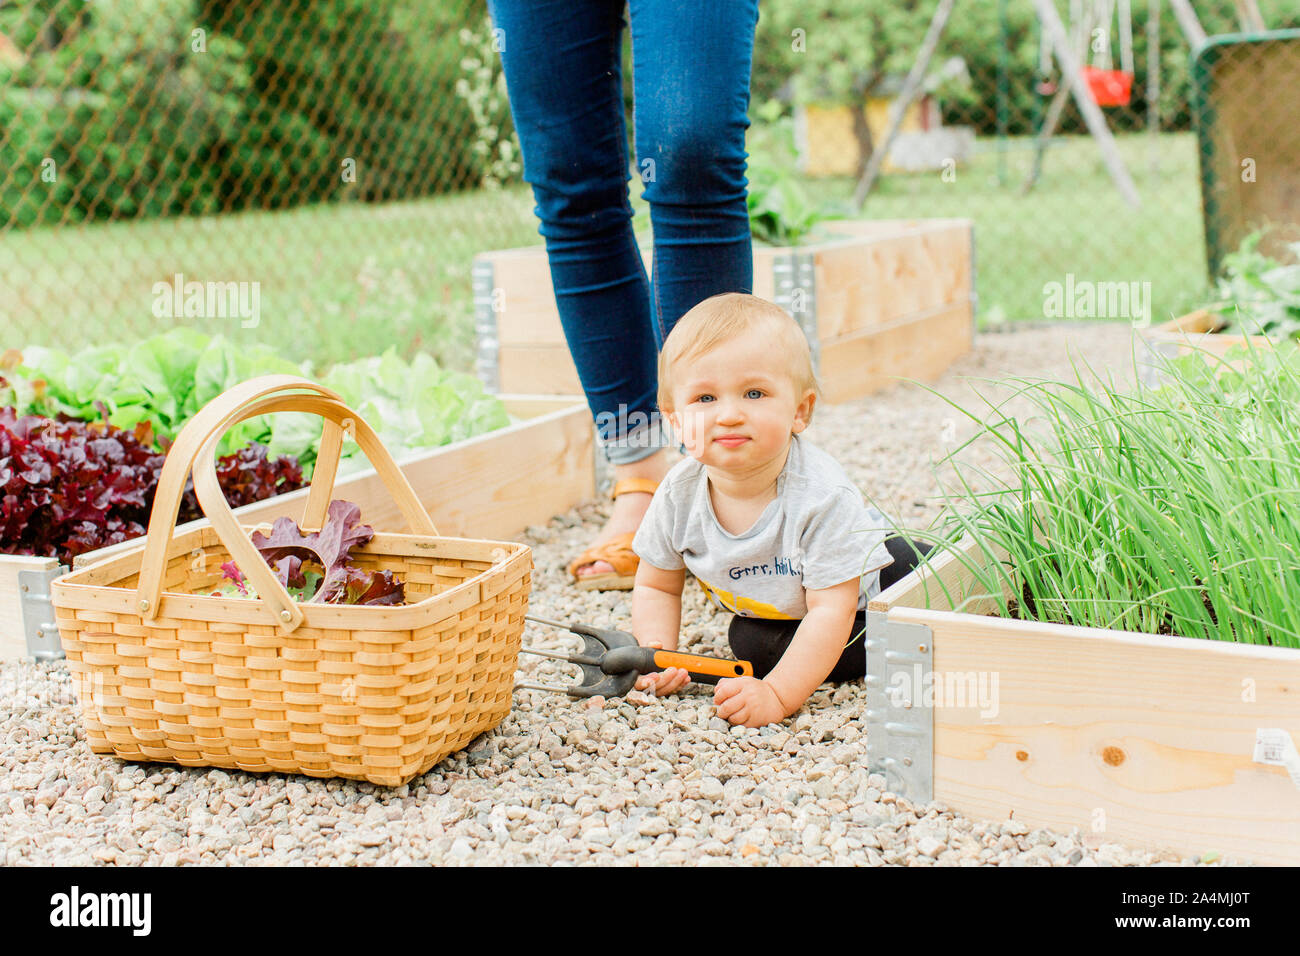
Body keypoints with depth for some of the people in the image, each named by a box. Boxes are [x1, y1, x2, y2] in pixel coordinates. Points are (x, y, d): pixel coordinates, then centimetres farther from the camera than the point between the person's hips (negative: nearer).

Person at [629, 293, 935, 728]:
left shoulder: (822, 495, -39)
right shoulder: (679, 494, -25)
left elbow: (831, 611, -39)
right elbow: (656, 587, -7)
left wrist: (778, 694, -49)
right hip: (765, 604, 3)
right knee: (750, 642, -18)